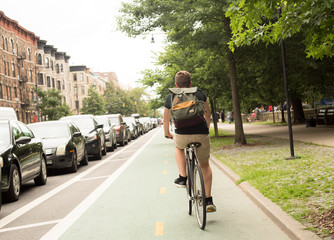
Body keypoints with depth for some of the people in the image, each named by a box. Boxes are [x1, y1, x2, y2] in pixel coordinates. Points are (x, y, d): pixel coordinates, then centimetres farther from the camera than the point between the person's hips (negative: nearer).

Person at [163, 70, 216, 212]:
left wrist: (167, 133, 46)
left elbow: (166, 118, 27)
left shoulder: (170, 98, 13)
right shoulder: (199, 94, 14)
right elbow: (207, 112, 30)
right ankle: (208, 200, 15)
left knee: (178, 146, 36)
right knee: (205, 165, 21)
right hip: (202, 135, 1)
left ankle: (182, 178, 22)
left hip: (182, 135, -1)